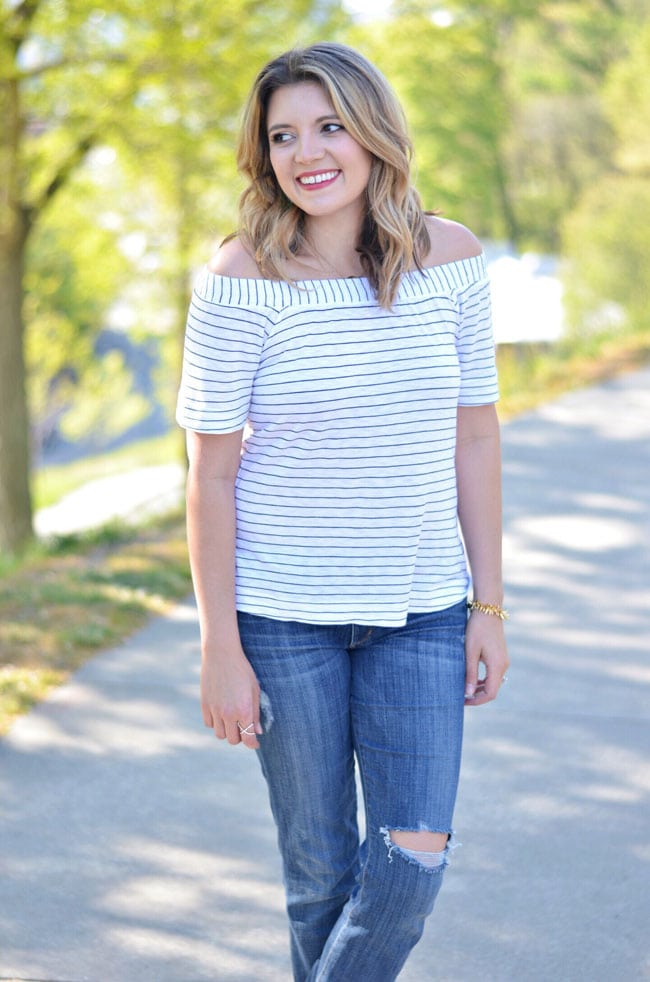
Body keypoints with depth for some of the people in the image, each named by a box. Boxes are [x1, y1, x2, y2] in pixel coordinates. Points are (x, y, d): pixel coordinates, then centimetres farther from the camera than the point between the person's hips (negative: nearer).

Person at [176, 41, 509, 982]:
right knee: (321, 865, 7)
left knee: (413, 858, -6)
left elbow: (473, 437, 3)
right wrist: (220, 648, -9)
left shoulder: (451, 259, -4)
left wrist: (489, 606, 3)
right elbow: (211, 472, -9)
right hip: (282, 611, -2)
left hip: (420, 608, 2)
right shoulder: (242, 280, -12)